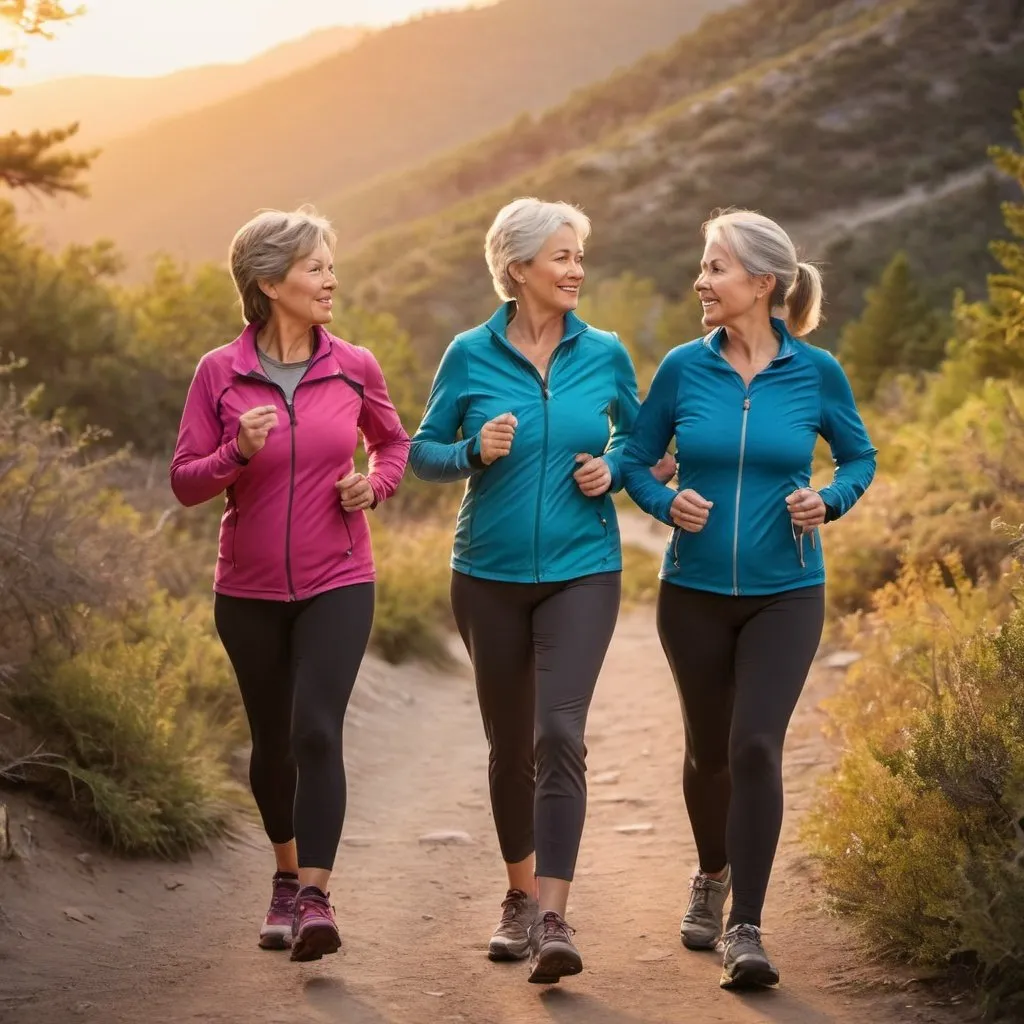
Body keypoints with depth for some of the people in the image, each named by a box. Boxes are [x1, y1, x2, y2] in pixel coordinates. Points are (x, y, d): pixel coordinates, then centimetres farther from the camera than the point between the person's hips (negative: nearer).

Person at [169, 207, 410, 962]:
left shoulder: (354, 368, -2)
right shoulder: (220, 373, -6)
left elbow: (394, 442, 16)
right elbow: (186, 483, -4)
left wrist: (376, 483, -5)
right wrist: (238, 452, -22)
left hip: (336, 585, -1)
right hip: (250, 589, 1)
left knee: (316, 731, -17)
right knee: (272, 742, 13)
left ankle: (315, 898, -16)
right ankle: (287, 873, 36)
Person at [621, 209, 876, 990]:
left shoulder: (816, 373, -6)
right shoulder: (684, 368, -4)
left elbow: (860, 458, 8)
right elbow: (635, 458, 6)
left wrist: (828, 501, -12)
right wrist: (667, 501, -14)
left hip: (784, 595, -2)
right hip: (694, 593, 2)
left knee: (756, 746, -16)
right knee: (709, 749, 14)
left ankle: (746, 931, -10)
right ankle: (713, 879, 42)